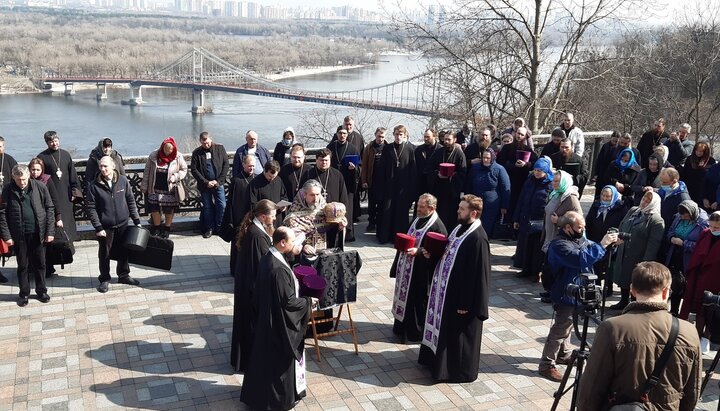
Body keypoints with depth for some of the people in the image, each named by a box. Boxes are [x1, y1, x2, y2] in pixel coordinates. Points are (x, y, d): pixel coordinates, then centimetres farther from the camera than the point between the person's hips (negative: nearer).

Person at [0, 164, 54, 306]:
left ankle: (41, 291, 27)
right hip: (19, 235, 0)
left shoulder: (40, 187, -6)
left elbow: (49, 208, -1)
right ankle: (24, 293, 24)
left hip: (38, 233, 0)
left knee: (40, 264, 12)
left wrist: (50, 231, -4)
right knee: (22, 266, 12)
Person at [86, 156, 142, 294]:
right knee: (104, 254, 9)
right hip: (105, 227, -2)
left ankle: (123, 275, 35)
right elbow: (90, 208, -9)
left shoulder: (123, 181, -3)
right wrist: (98, 227, -13)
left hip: (122, 224, 2)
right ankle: (104, 279, 26)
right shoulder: (95, 185, -10)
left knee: (123, 251, 16)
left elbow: (131, 201, 4)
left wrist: (136, 220, 3)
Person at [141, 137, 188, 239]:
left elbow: (184, 169, 3)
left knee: (169, 209, 8)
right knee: (154, 208, 6)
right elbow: (147, 172, 1)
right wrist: (144, 186, 4)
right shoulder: (153, 156, -6)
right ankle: (156, 227, 25)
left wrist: (175, 177, -15)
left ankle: (167, 228, 26)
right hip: (155, 189, 1)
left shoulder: (178, 157, -9)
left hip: (170, 189, -1)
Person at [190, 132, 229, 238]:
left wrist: (218, 180, -8)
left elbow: (226, 164, -1)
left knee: (222, 206, -3)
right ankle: (209, 229, 15)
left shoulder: (220, 148, 0)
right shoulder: (197, 153, 0)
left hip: (218, 183, 0)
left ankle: (219, 228, 9)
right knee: (207, 207, 5)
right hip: (205, 185, 0)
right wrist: (206, 182, -10)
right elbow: (193, 169, -2)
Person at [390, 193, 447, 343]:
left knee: (418, 302, 5)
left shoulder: (437, 226, -19)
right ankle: (402, 328, 33)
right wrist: (403, 244, 5)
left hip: (421, 272, -9)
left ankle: (415, 333, 20)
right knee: (405, 296, 18)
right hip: (407, 268, 9)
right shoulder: (418, 220, 8)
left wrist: (418, 251, -27)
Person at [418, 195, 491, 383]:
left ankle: (459, 370, 21)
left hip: (461, 294, -9)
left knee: (458, 333, 5)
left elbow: (478, 274, -24)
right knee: (444, 328, 22)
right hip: (446, 288, 9)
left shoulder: (478, 238, -24)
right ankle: (438, 359, 39)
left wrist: (466, 303, -21)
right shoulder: (460, 228, 5)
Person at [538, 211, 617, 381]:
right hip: (566, 295, -10)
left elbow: (592, 250, 13)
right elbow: (581, 259, -36)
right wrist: (602, 244, -32)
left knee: (566, 325, 24)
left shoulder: (579, 239, 5)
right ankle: (546, 365, 4)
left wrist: (610, 243, -4)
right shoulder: (559, 245, -25)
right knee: (559, 329, -4)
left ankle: (564, 354, 40)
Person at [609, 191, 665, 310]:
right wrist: (617, 237, 0)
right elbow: (621, 227, 19)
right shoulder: (632, 211, 8)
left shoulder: (656, 220, -15)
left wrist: (646, 263, -23)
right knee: (623, 278, 20)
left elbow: (653, 245, -20)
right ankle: (624, 301, 38)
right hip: (623, 255, 7)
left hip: (638, 260, -7)